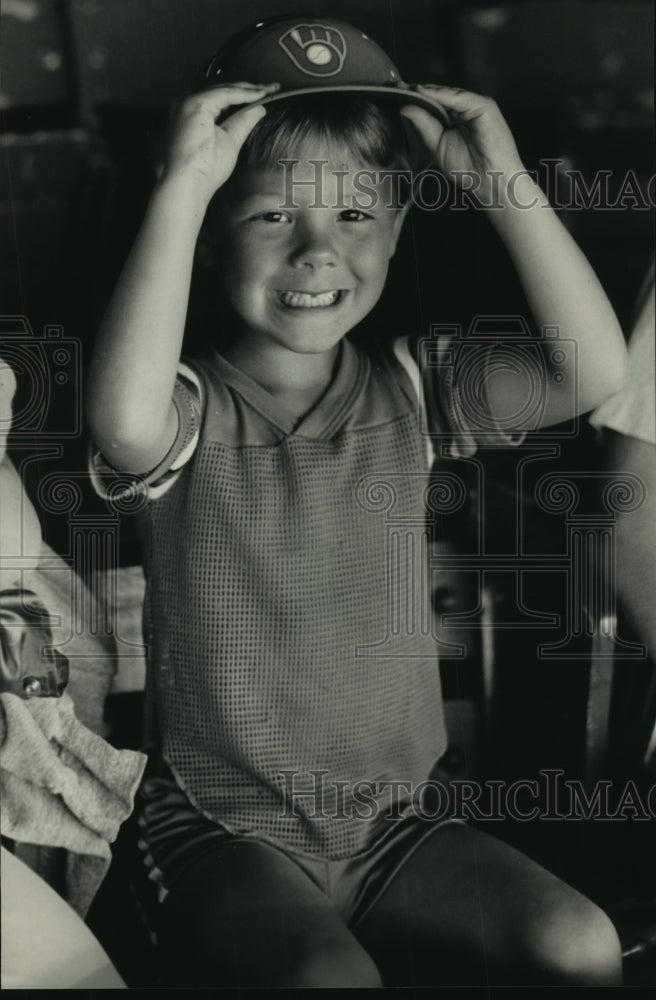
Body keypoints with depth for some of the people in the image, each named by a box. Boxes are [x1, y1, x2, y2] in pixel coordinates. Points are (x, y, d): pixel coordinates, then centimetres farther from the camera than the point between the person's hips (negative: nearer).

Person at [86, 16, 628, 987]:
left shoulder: (406, 392, 3)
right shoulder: (196, 407, -10)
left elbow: (592, 371, -11)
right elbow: (125, 425, -36)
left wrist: (505, 181, -16)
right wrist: (180, 188, -34)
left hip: (386, 817, 5)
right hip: (219, 830, -4)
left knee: (581, 947, -14)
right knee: (332, 975, -32)